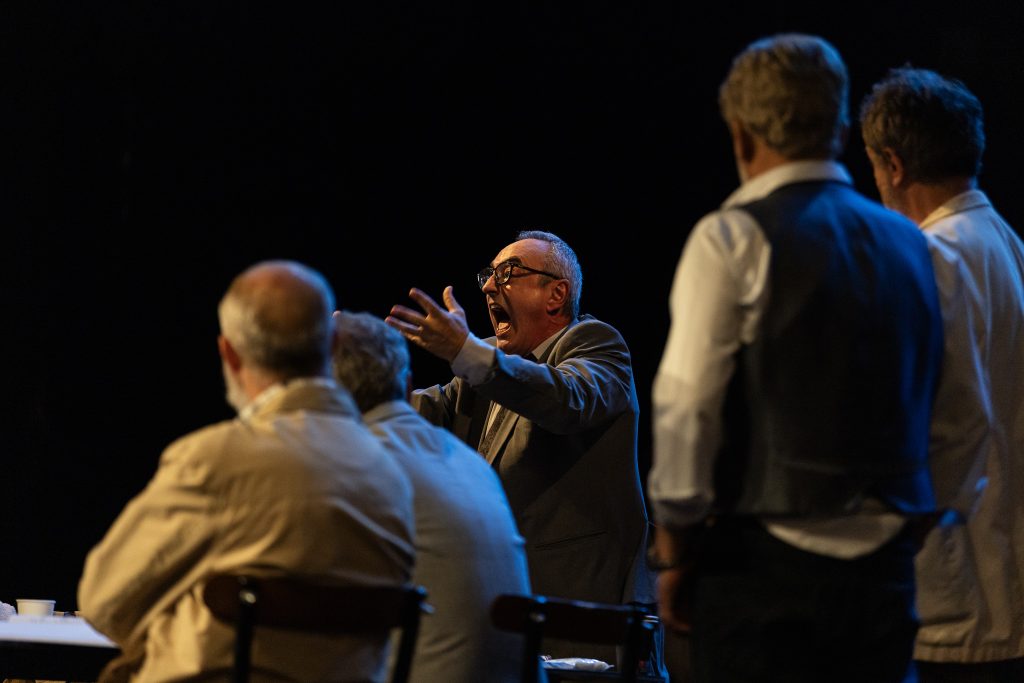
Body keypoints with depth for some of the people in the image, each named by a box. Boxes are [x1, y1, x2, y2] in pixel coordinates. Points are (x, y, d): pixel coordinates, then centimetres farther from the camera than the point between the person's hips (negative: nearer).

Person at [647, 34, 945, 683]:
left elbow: (685, 407, -10)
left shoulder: (733, 239, -7)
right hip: (885, 565, 6)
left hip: (766, 561, -6)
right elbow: (923, 414, 15)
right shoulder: (908, 242, 12)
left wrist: (675, 555, -2)